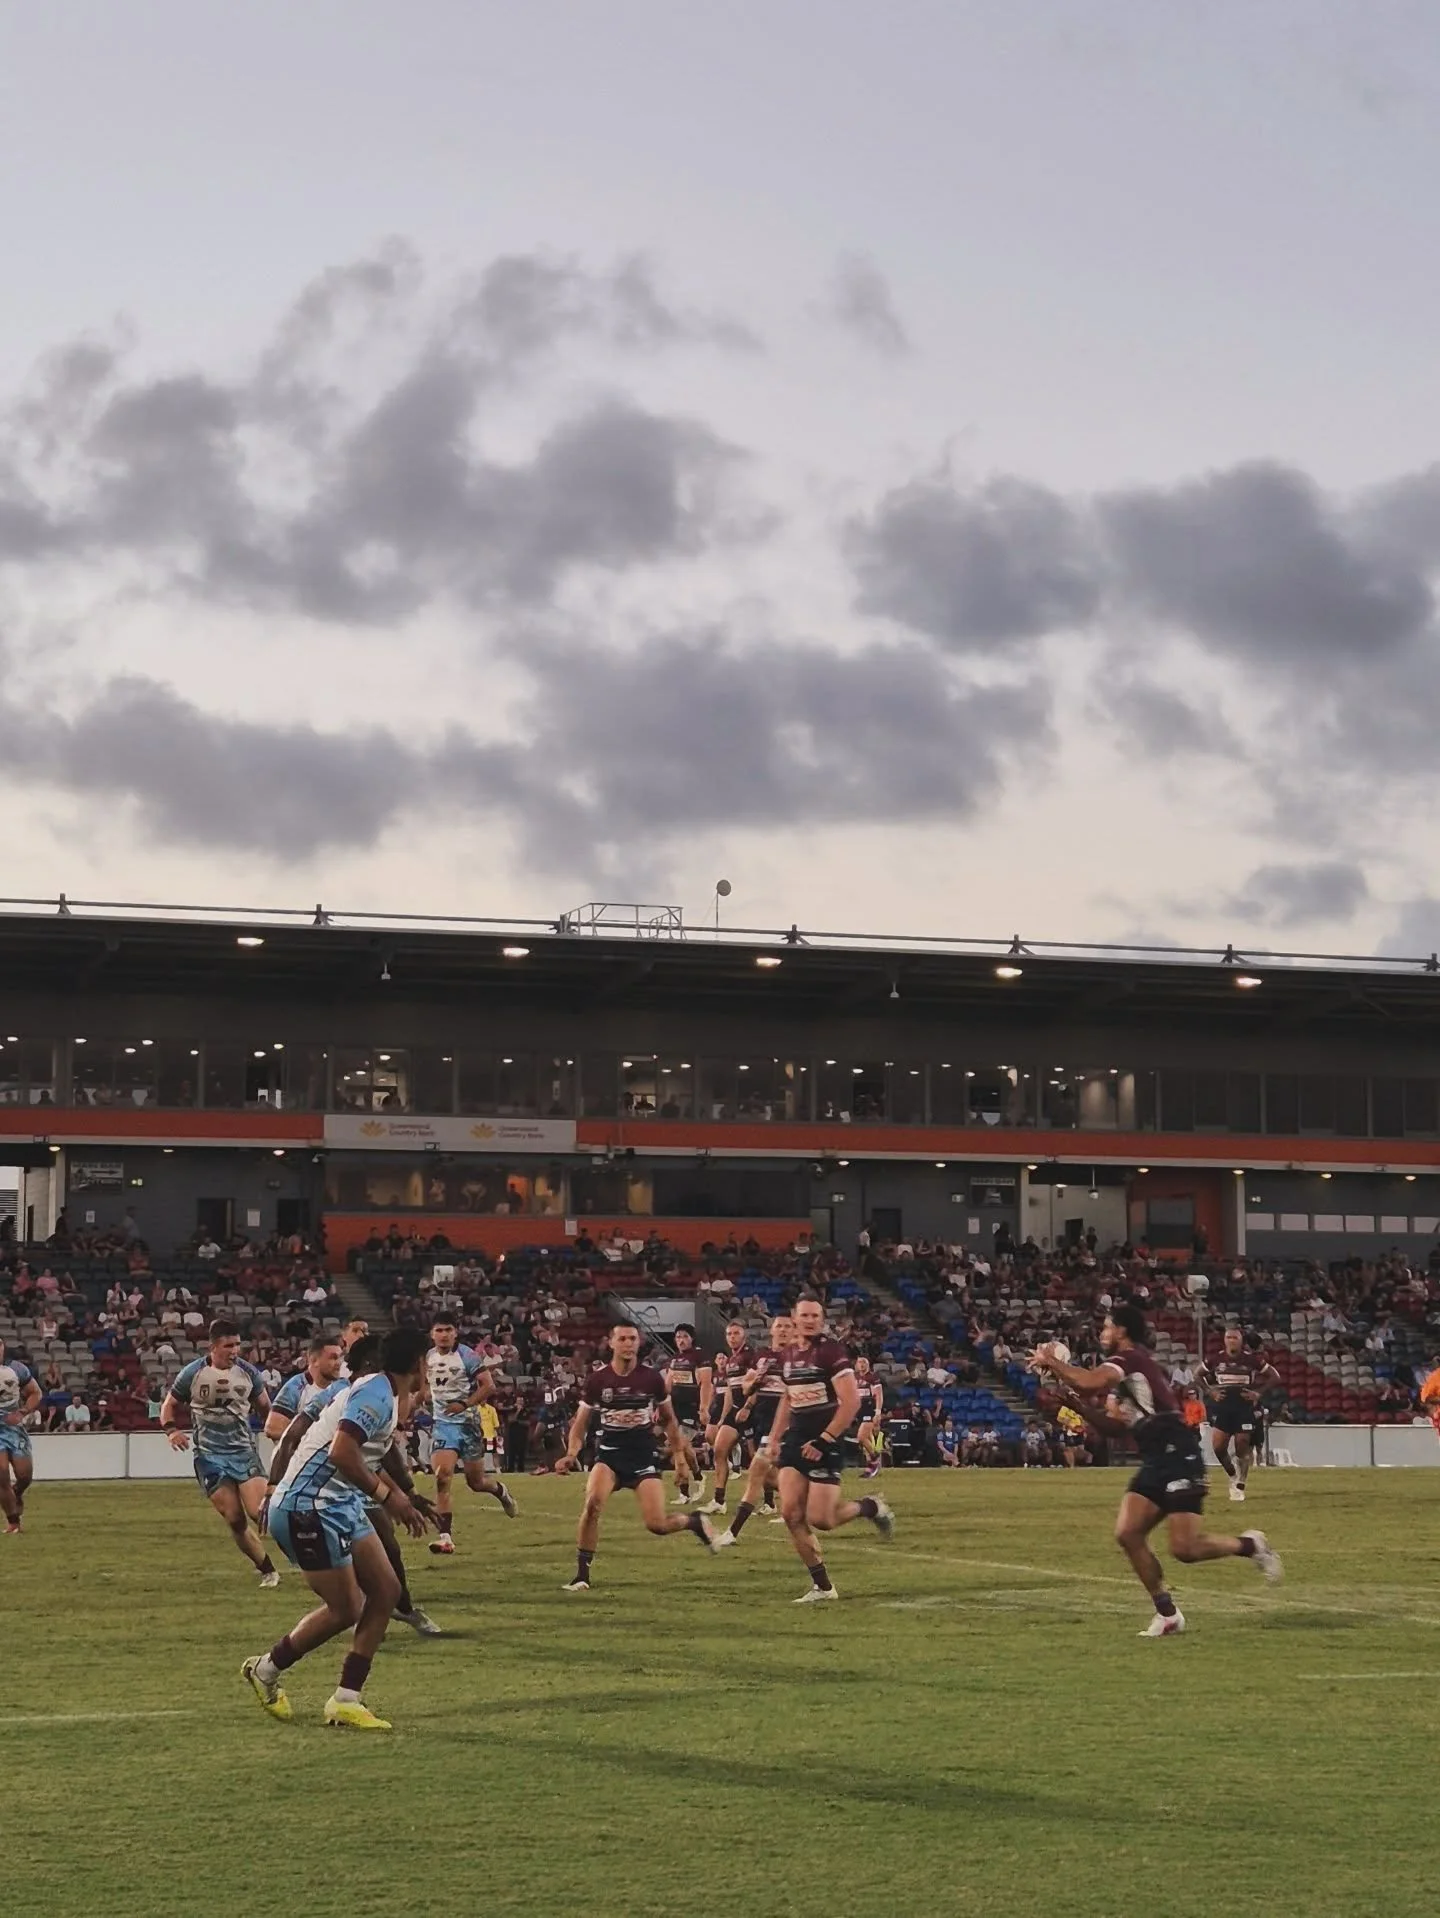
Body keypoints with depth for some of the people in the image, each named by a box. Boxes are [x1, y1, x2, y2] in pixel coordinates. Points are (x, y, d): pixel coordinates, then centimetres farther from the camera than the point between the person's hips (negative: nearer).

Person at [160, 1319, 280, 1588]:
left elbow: (265, 1408, 13)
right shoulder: (192, 1373, -6)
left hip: (244, 1452, 0)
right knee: (235, 1520, -5)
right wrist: (171, 1429, -13)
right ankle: (268, 1571, 11)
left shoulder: (247, 1372, -1)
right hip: (210, 1456, 0)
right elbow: (169, 1405, 7)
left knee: (260, 1512, -16)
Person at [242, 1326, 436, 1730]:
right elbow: (341, 1452, -30)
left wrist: (406, 1498, 34)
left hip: (340, 1506, 10)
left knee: (386, 1591, 4)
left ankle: (346, 1700, 9)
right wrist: (386, 1494, -23)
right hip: (309, 1508, -10)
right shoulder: (376, 1394, -17)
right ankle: (266, 1671, 17)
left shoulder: (383, 1394, 14)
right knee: (345, 1610, -4)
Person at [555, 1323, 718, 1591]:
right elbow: (580, 1423, 3)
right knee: (592, 1503, -27)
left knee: (656, 1524, -11)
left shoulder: (652, 1378, -3)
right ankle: (582, 1575, -16)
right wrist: (571, 1455, -12)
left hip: (643, 1456, 0)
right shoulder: (597, 1379, -4)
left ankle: (694, 1522, 25)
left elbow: (668, 1419, 11)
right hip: (609, 1454, 0)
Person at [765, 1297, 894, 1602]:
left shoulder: (831, 1351, -12)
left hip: (825, 1442, -7)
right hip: (796, 1439, 7)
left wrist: (824, 1440, -19)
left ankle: (870, 1508, 19)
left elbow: (851, 1401, -17)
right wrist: (774, 1438, 18)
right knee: (791, 1514, -5)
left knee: (820, 1520, -10)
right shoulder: (790, 1355, 12)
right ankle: (822, 1586, 4)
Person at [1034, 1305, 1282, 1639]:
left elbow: (1090, 1381, -28)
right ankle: (1168, 1614, 4)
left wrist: (1051, 1362, -13)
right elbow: (1115, 1427, 19)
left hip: (1178, 1459, -10)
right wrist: (1076, 1402, 8)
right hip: (1154, 1463, 10)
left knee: (1185, 1548, -13)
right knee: (1127, 1534, -3)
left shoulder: (1130, 1358, -10)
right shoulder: (1122, 1375, 21)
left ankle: (1250, 1545, 12)